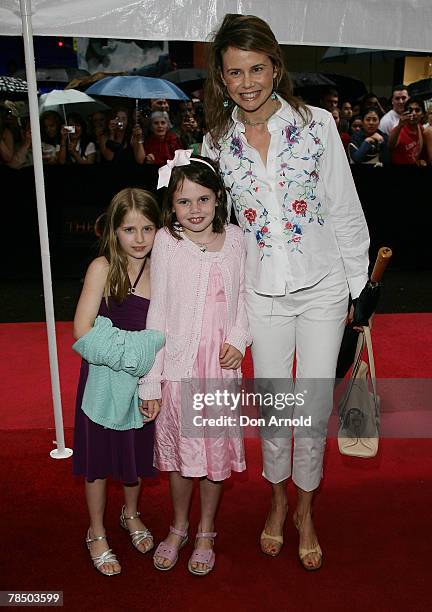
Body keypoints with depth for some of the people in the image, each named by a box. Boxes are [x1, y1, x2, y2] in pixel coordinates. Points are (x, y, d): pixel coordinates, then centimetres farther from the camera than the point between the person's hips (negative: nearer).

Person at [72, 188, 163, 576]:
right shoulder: (103, 267, -14)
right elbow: (83, 329, -18)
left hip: (144, 380, 4)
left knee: (138, 448, 20)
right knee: (101, 456, 12)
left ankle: (131, 514, 47)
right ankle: (97, 533, 35)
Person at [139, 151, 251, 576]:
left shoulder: (234, 238, -1)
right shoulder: (166, 242, -8)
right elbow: (157, 313, -6)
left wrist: (238, 339, -7)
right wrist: (149, 381, -7)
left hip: (221, 365, 2)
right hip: (178, 365, -1)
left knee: (216, 448, 12)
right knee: (180, 449, 13)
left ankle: (205, 533, 35)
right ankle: (178, 528, 38)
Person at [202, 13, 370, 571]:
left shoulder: (316, 125, -7)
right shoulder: (217, 143, -1)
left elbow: (344, 211, -2)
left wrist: (354, 284, 1)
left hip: (321, 286, -1)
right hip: (263, 293, 2)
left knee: (314, 407, 7)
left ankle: (305, 512, 31)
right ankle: (277, 501, 38)